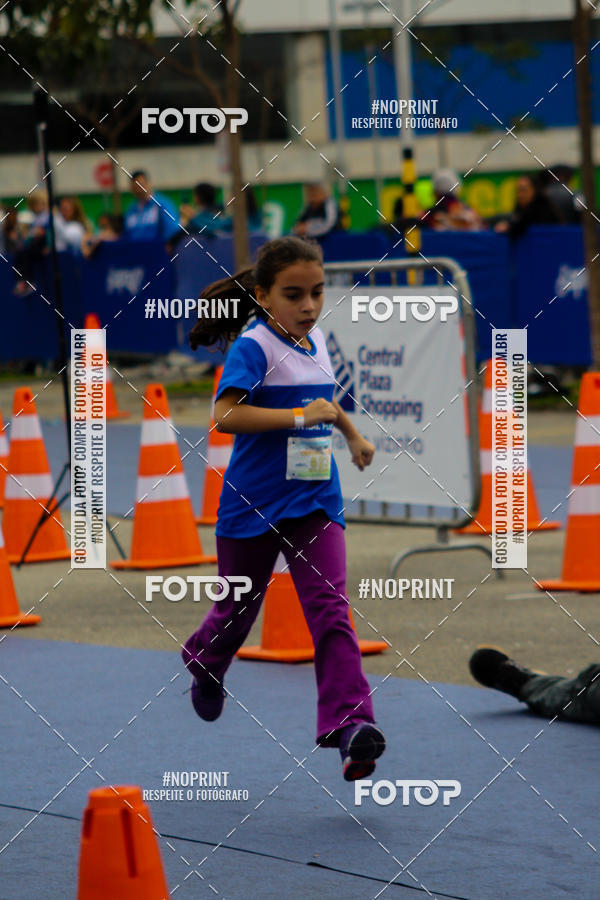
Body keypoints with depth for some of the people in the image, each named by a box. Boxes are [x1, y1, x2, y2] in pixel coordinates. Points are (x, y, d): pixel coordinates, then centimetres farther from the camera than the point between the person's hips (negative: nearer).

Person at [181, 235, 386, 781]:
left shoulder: (314, 341, 8)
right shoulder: (254, 346, -15)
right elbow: (225, 414, -29)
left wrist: (352, 433, 40)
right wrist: (300, 417, -29)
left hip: (315, 501, 4)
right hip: (254, 504, -4)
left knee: (331, 608, -12)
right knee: (239, 606, 15)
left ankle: (350, 726, -23)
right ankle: (205, 664, 49)